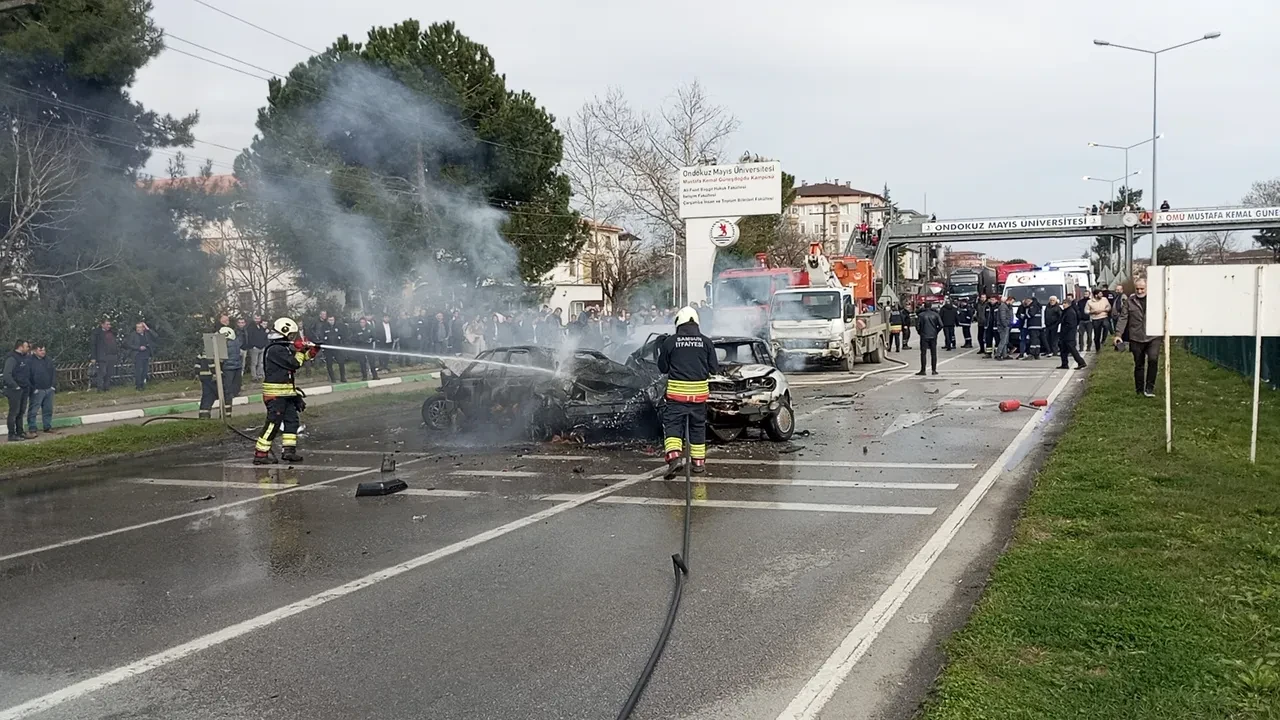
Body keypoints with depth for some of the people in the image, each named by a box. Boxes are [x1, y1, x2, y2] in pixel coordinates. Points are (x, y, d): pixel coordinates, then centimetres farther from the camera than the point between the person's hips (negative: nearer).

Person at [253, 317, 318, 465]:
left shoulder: (283, 348, 15)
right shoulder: (275, 349, -17)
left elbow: (296, 363, 20)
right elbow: (294, 364, -19)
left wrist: (310, 352, 9)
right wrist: (300, 350, -5)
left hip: (285, 393, 10)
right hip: (276, 393, -10)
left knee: (291, 419, 10)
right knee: (273, 423, -9)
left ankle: (289, 450, 13)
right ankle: (260, 454, -5)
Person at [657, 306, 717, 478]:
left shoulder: (670, 342, -3)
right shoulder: (706, 342, 2)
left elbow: (662, 368, 5)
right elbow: (714, 369, 6)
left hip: (676, 391, -2)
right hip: (699, 391, 2)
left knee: (672, 425, 0)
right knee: (698, 426, 14)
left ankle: (673, 455, -21)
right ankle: (699, 462, 18)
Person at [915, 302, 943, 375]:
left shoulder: (921, 315, -4)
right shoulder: (935, 314, 0)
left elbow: (917, 326, -7)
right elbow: (941, 325, -5)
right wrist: (936, 331, 9)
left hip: (924, 336, -2)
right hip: (933, 336, 2)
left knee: (923, 353, 2)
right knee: (933, 353, 8)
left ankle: (923, 370, 1)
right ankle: (934, 370, 8)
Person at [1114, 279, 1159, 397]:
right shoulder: (1129, 301, 2)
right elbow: (1123, 318, -1)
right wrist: (1118, 334, -9)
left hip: (1153, 337, -1)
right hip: (1136, 338, 1)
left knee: (1153, 359, -18)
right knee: (1139, 365, 10)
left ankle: (1149, 388, -6)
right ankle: (1140, 389, 23)